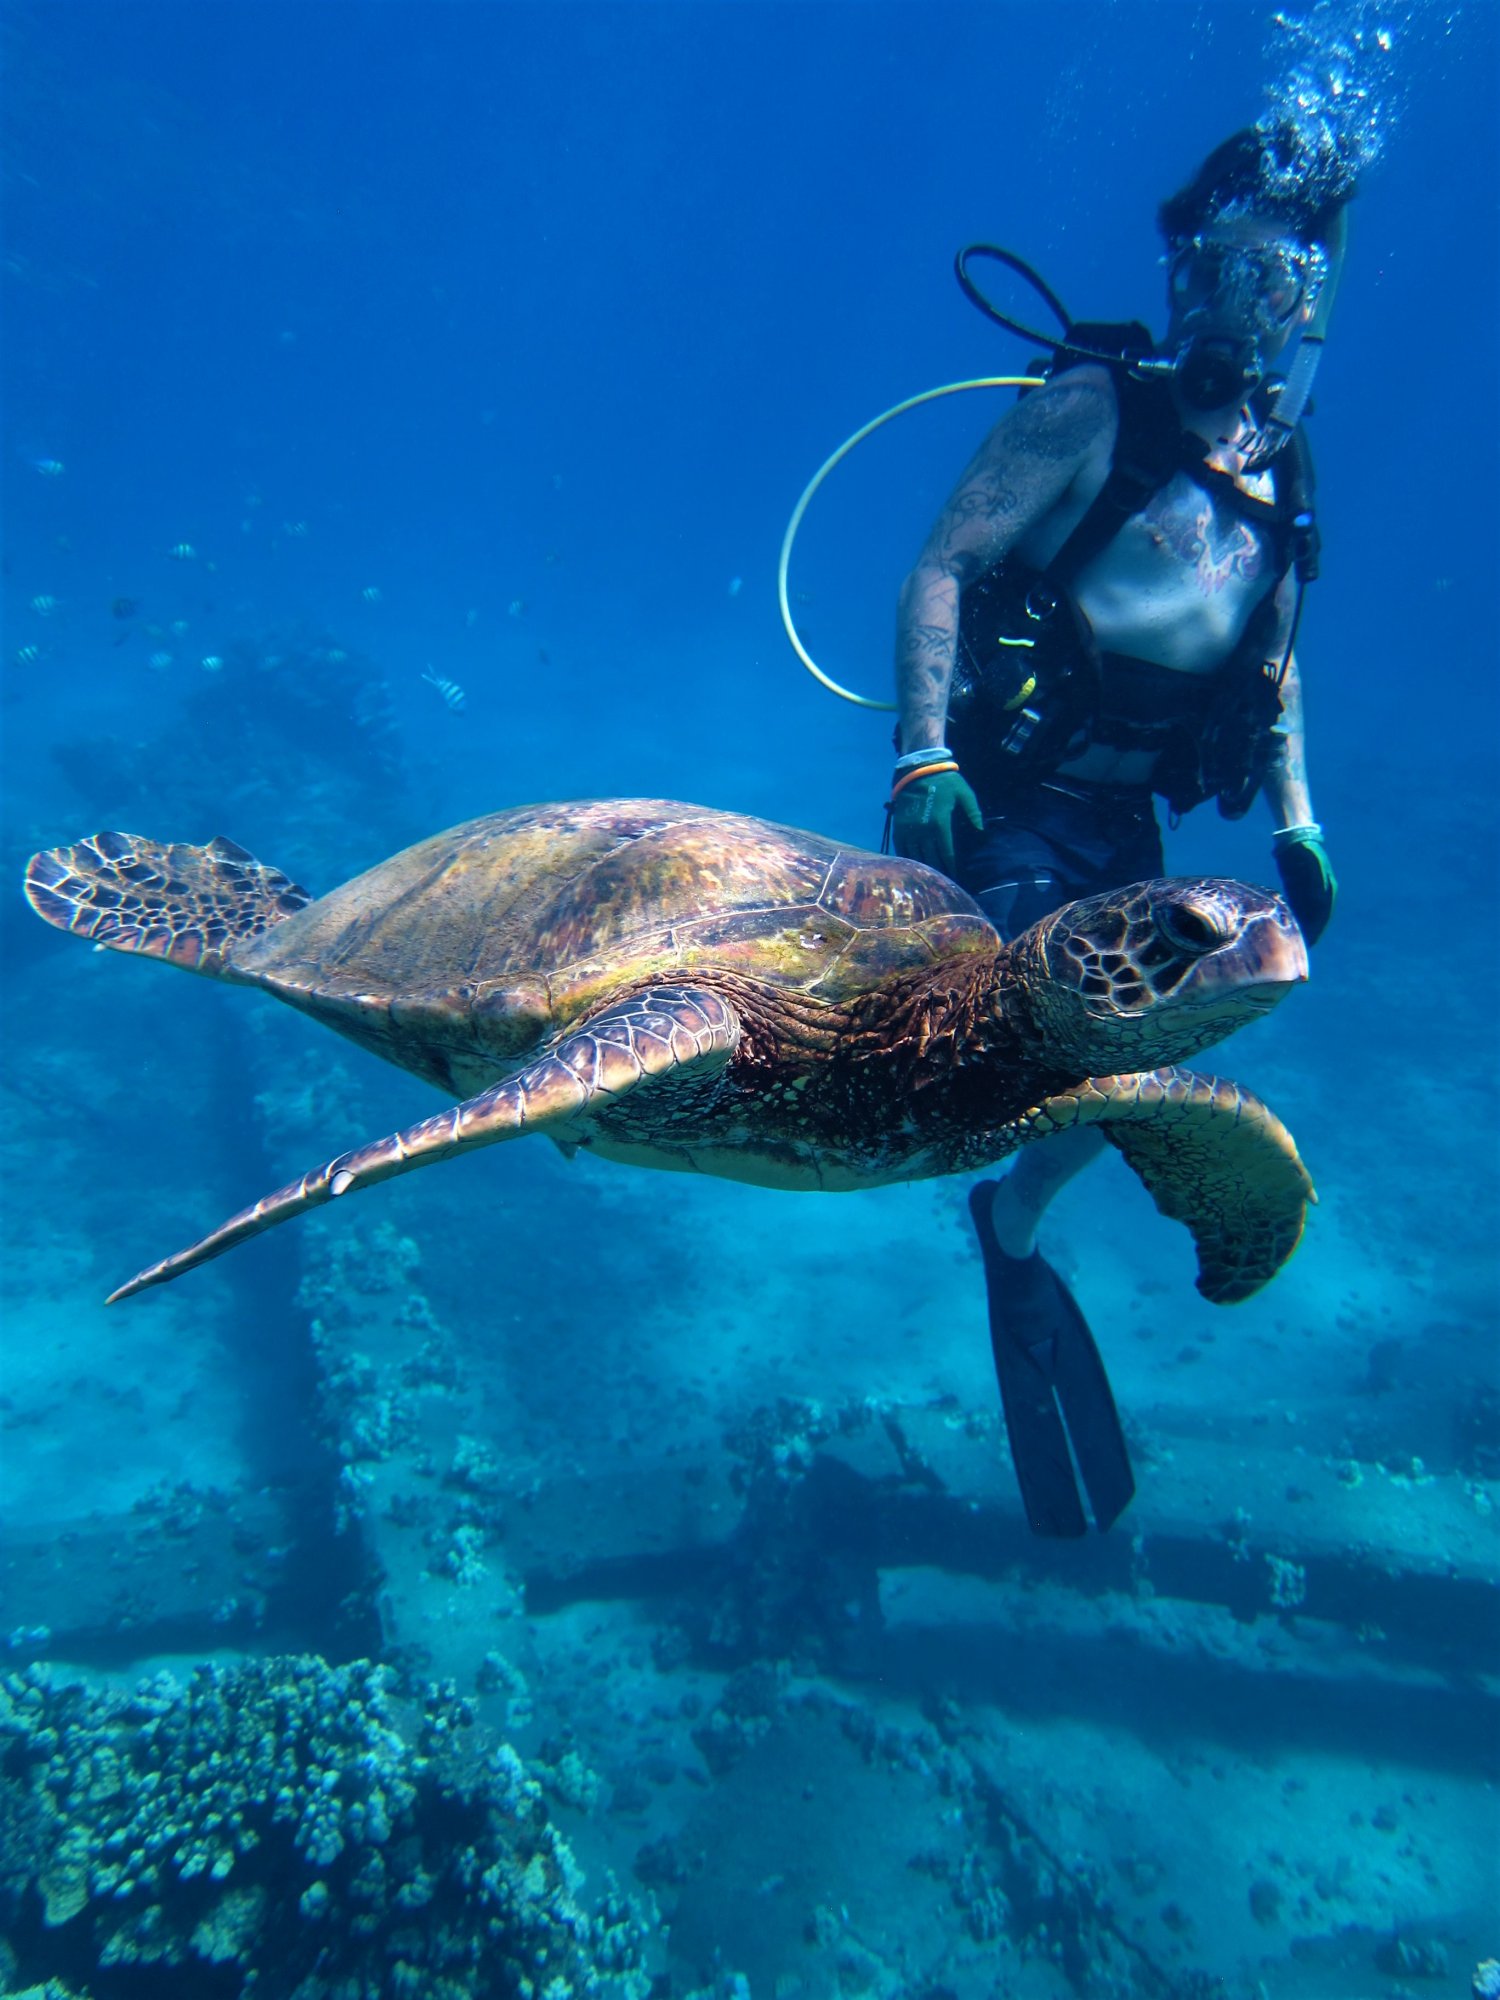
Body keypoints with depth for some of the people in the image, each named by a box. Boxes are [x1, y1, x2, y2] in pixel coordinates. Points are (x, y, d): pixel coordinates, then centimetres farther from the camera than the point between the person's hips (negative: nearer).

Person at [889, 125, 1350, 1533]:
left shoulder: (1281, 466, 12)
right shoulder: (1098, 402, -7)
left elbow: (1274, 661, 20)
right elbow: (939, 569, -13)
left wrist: (1294, 819, 9)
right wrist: (923, 756, -26)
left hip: (1122, 818, 6)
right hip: (1005, 794, -6)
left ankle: (1009, 1230, 32)